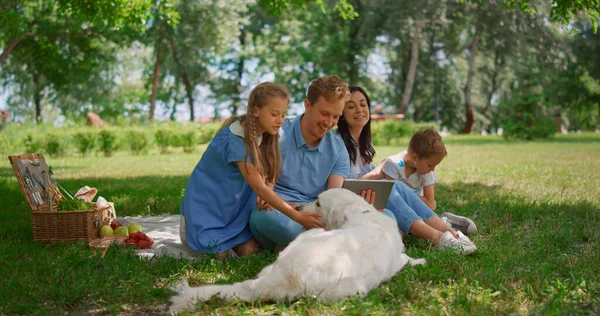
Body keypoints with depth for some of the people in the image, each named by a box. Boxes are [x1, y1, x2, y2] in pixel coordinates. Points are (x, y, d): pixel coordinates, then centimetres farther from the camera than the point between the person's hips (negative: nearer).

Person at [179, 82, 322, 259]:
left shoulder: (265, 134, -4)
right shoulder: (235, 140, -28)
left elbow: (269, 176, -3)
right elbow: (259, 187, -30)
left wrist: (267, 195, -27)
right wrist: (298, 217, -34)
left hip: (235, 206, 6)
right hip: (207, 204, -6)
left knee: (249, 249, -12)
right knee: (220, 253, -17)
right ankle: (190, 227, 10)